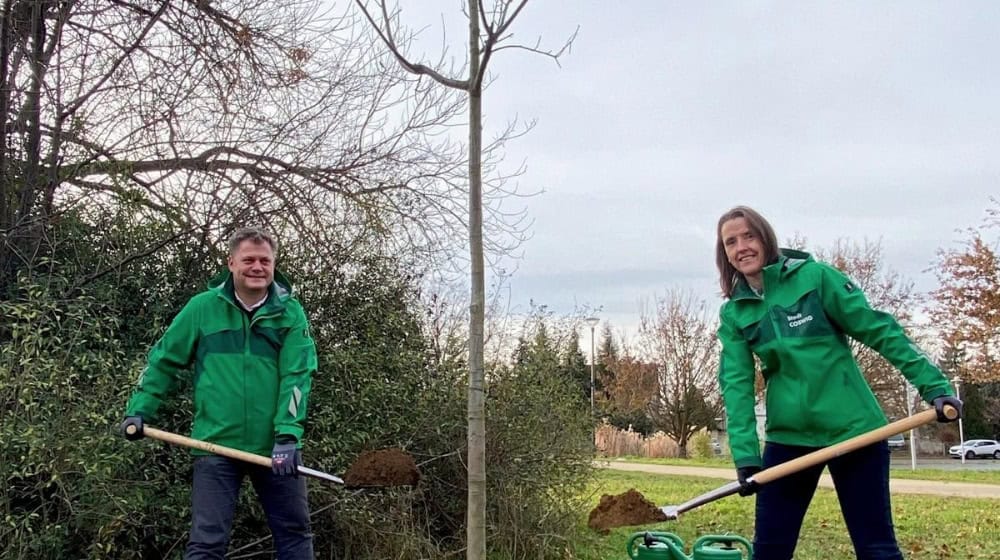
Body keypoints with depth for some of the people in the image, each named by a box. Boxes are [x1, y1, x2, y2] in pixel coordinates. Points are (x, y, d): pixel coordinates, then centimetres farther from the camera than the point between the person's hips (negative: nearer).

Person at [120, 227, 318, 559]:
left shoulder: (290, 312, -1)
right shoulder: (203, 307, 0)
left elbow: (297, 375, -9)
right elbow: (163, 361, 9)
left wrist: (288, 435, -19)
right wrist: (139, 410, 2)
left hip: (275, 446, 1)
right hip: (216, 445, -1)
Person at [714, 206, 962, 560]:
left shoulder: (814, 276, -6)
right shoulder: (733, 313, 3)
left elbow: (879, 330, -6)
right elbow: (736, 384, -6)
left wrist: (934, 385, -12)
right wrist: (744, 453, -16)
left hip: (853, 429, -3)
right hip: (788, 436, 3)